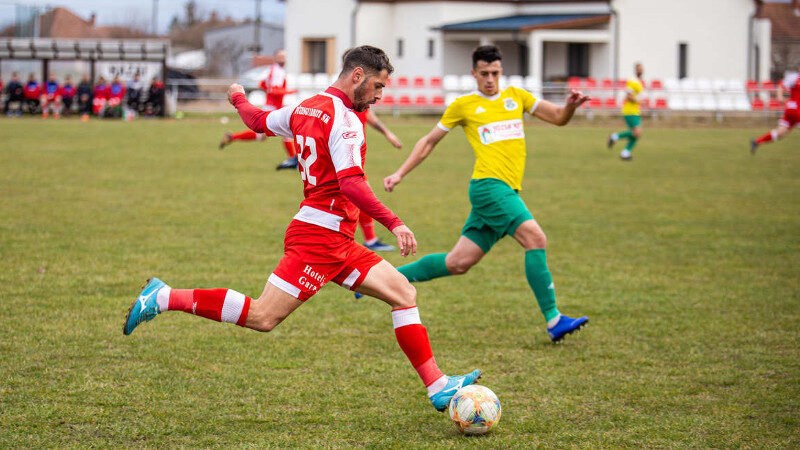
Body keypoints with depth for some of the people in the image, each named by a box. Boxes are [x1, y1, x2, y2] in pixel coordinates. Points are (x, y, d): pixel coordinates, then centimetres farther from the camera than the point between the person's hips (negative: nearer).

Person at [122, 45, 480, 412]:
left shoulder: (305, 108, 14)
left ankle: (438, 386, 5)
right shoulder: (344, 120, -14)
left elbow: (259, 121, 31)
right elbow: (351, 183, -26)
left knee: (403, 292, 7)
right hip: (321, 234, -10)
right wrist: (393, 222, -28)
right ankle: (164, 298, -3)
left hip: (337, 243, 10)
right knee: (262, 317, -11)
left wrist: (239, 98, 53)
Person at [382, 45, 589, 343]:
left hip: (506, 192, 5)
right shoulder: (463, 105, 7)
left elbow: (558, 118, 14)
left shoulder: (515, 97, 19)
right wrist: (400, 174, 10)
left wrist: (571, 106, -9)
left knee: (458, 263, 6)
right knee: (535, 238, -22)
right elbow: (429, 142, 16)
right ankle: (553, 321, -24)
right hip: (488, 185, -5)